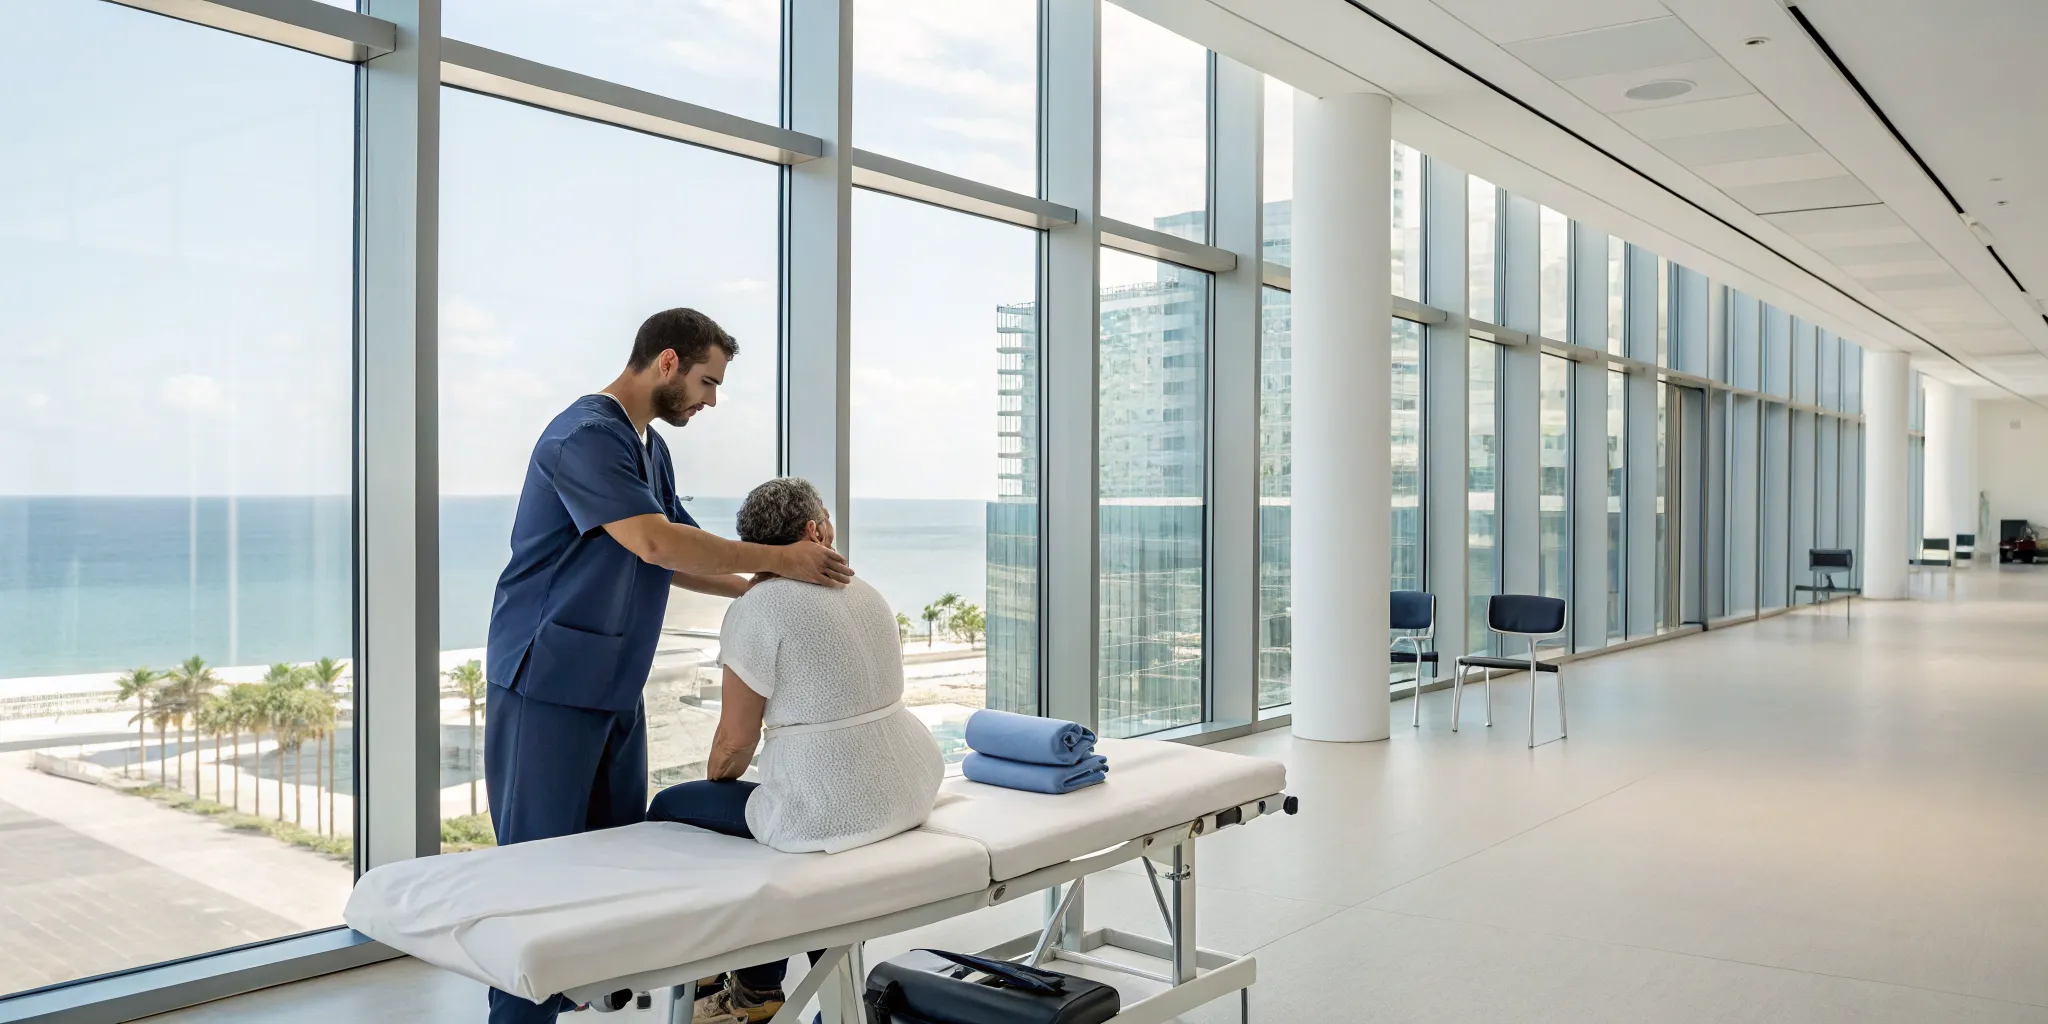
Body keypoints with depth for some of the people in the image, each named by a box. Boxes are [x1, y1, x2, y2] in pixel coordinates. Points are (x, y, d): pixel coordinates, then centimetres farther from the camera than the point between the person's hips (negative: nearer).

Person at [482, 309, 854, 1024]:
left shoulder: (651, 447, 15)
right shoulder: (586, 435, -16)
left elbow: (674, 560, 16)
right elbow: (653, 542, -26)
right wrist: (777, 560, -24)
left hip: (616, 686, 9)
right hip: (549, 683, -9)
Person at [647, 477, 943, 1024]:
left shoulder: (755, 609, -11)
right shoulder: (864, 593, 10)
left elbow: (736, 738, -8)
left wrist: (714, 780, 14)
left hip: (834, 808, -7)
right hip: (910, 788, 8)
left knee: (669, 810, 16)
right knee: (778, 797, 34)